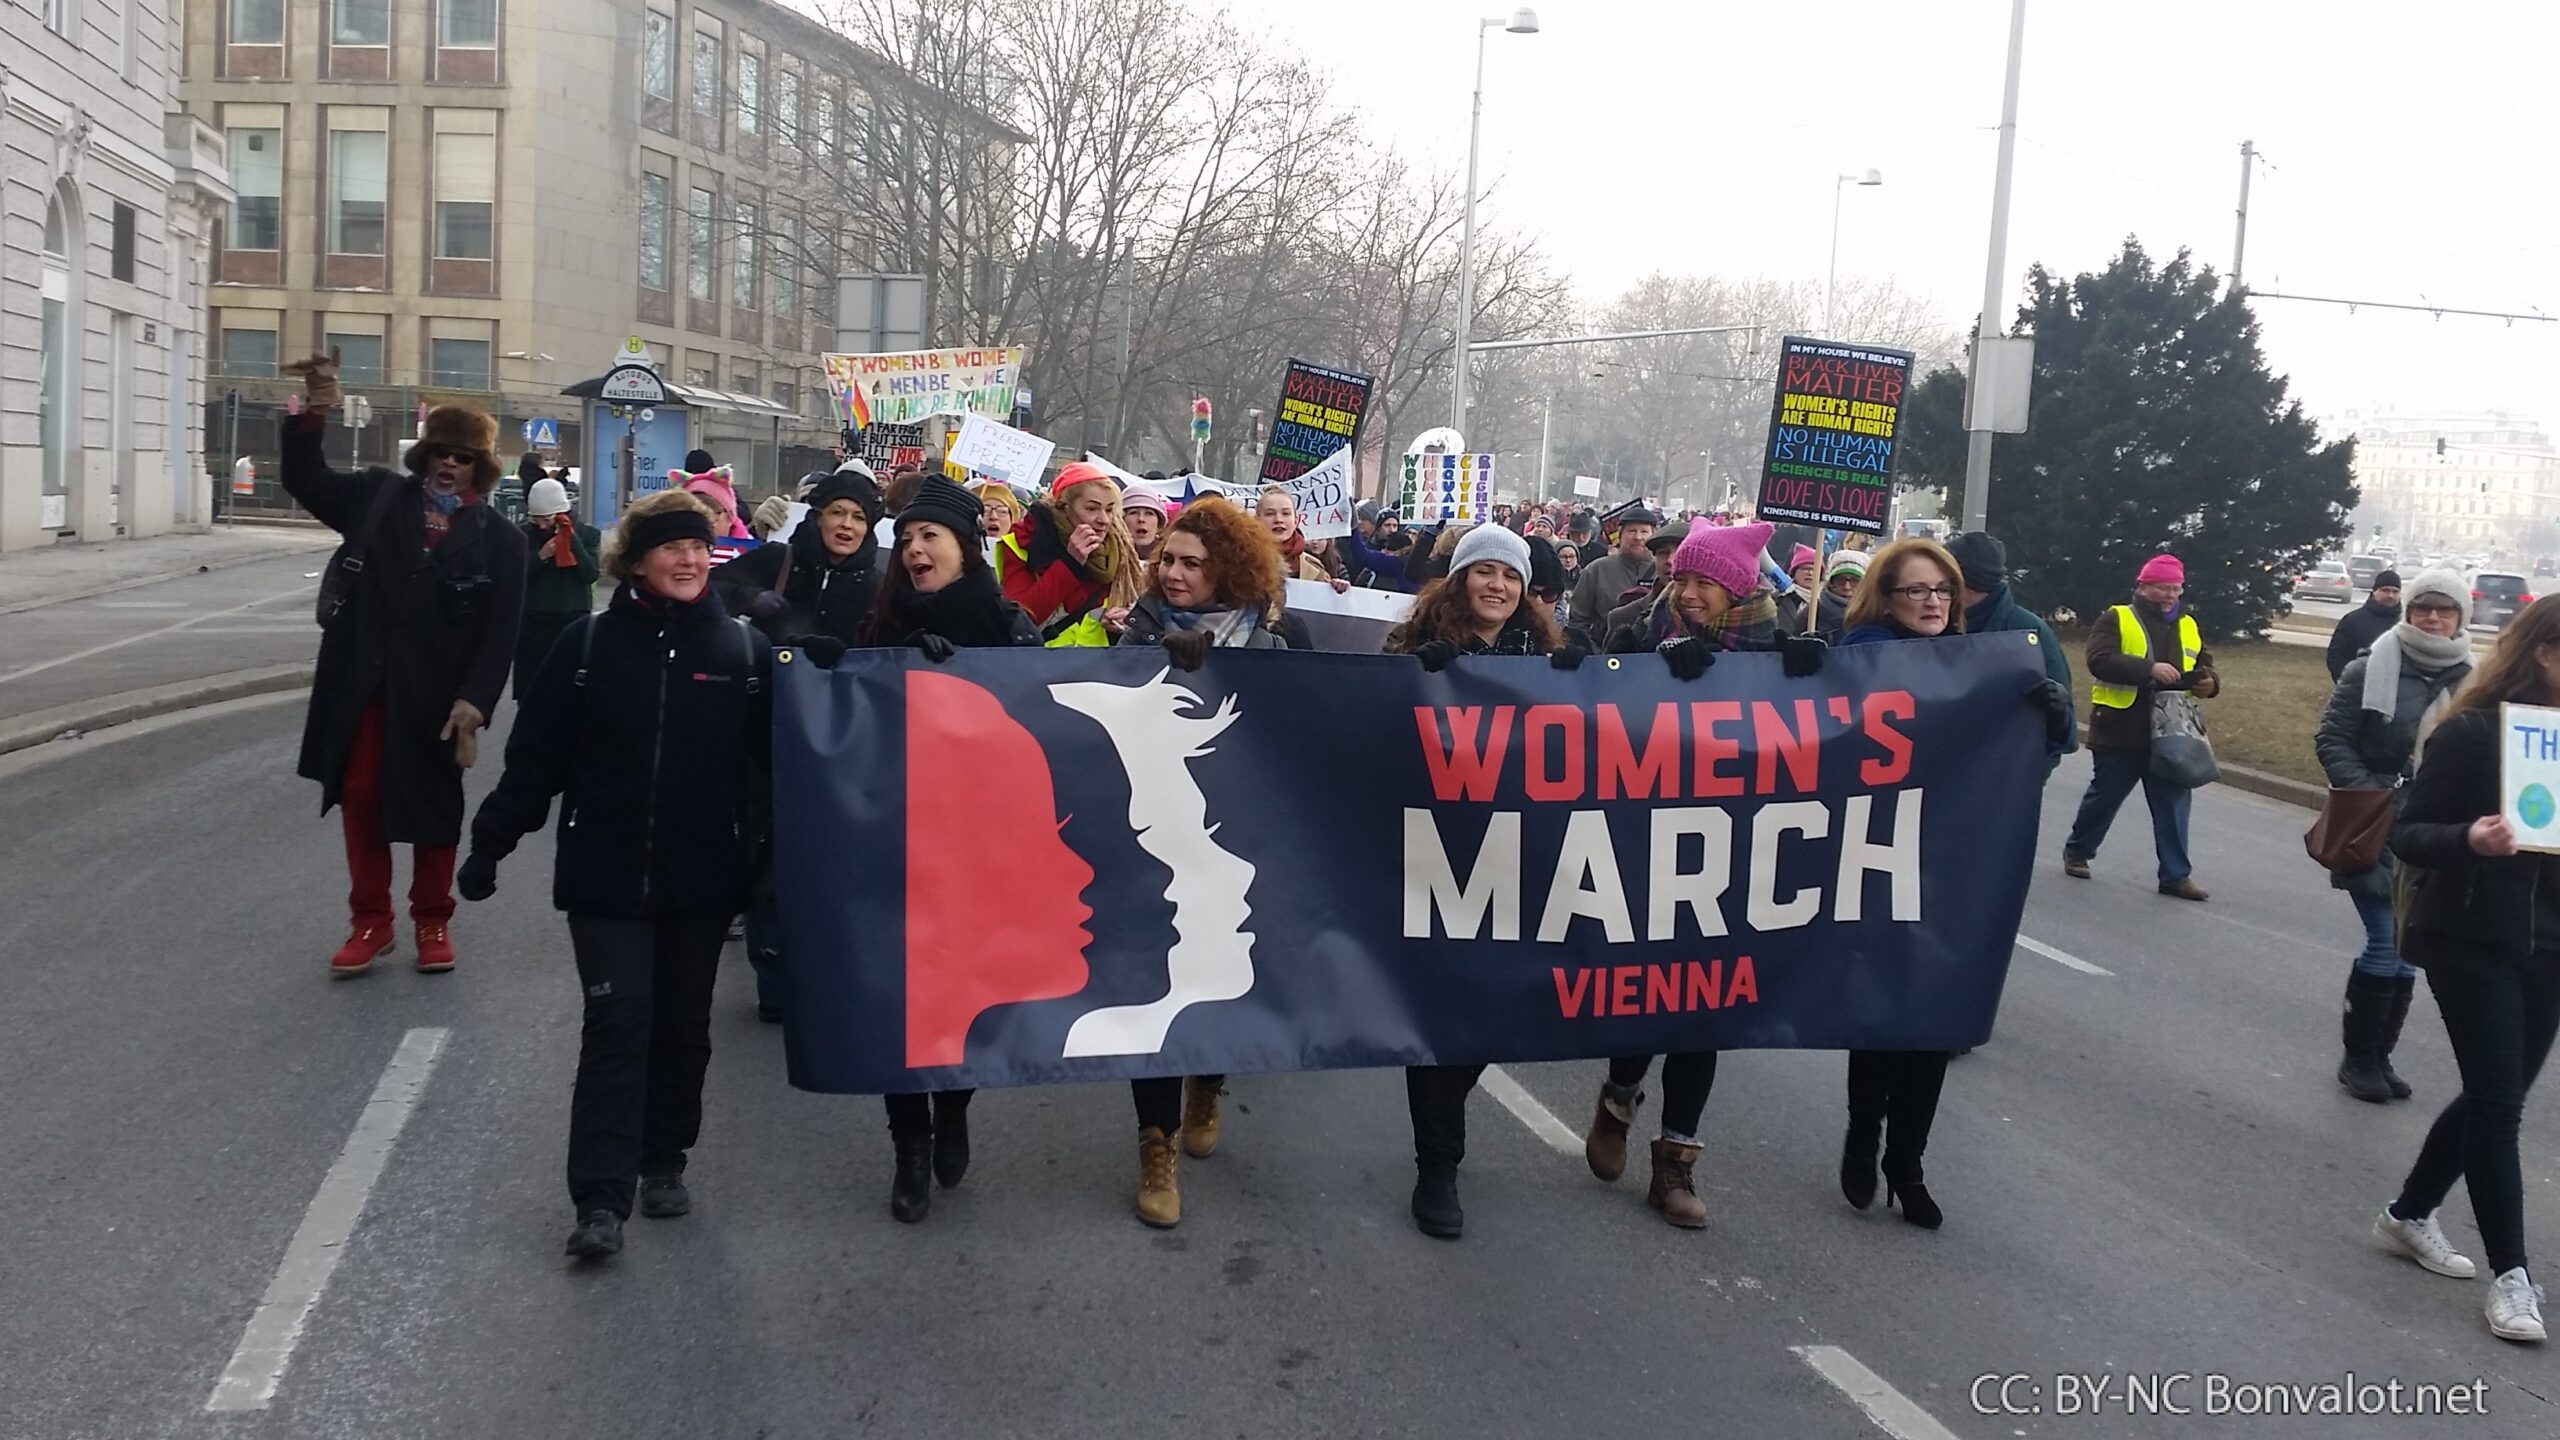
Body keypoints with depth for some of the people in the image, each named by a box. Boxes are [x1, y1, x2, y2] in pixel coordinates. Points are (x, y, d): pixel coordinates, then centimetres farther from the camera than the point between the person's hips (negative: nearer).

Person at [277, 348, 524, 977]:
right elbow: (306, 480, 7)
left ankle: (433, 921, 26)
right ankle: (369, 922, 21)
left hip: (437, 694, -2)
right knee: (359, 800, 7)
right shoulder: (378, 496, 6)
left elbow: (500, 632, -7)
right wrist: (313, 415, -8)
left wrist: (474, 702, -17)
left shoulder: (499, 539, -3)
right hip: (362, 684, 2)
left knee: (434, 807, 10)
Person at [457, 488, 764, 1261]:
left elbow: (767, 762, 3)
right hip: (606, 874, -1)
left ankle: (664, 1162, 30)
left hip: (702, 877, 2)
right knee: (617, 1021, -7)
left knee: (682, 1024, 13)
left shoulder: (742, 648, 0)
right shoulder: (590, 643, -2)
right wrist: (491, 841, -1)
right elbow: (537, 753, -1)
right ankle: (600, 1200, -4)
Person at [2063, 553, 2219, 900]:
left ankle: (2175, 874, 6)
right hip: (2120, 732, -4)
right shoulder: (2116, 619, -5)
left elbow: (2205, 665, 19)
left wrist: (2208, 683, -6)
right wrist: (2149, 668, -28)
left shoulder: (2188, 626, 13)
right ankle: (2077, 851, 28)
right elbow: (2100, 660, -19)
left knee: (2174, 803, 2)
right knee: (2104, 798, 8)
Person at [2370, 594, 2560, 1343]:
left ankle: (2409, 1213, 32)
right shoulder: (2472, 732, -12)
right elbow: (2407, 834, -12)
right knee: (2498, 1101, -4)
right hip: (2470, 941, -6)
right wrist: (2468, 838, -30)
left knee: (2496, 1095, 14)